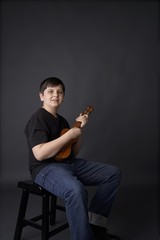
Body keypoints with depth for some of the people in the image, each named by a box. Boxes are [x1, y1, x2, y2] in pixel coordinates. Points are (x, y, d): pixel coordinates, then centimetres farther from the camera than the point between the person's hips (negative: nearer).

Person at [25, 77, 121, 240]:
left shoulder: (62, 120, 16)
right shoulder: (38, 119, -9)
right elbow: (39, 154, -24)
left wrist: (79, 129, 3)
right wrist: (69, 134, -18)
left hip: (69, 164, 9)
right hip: (45, 168, -9)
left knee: (113, 173, 2)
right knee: (76, 190, -40)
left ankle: (95, 226, 2)